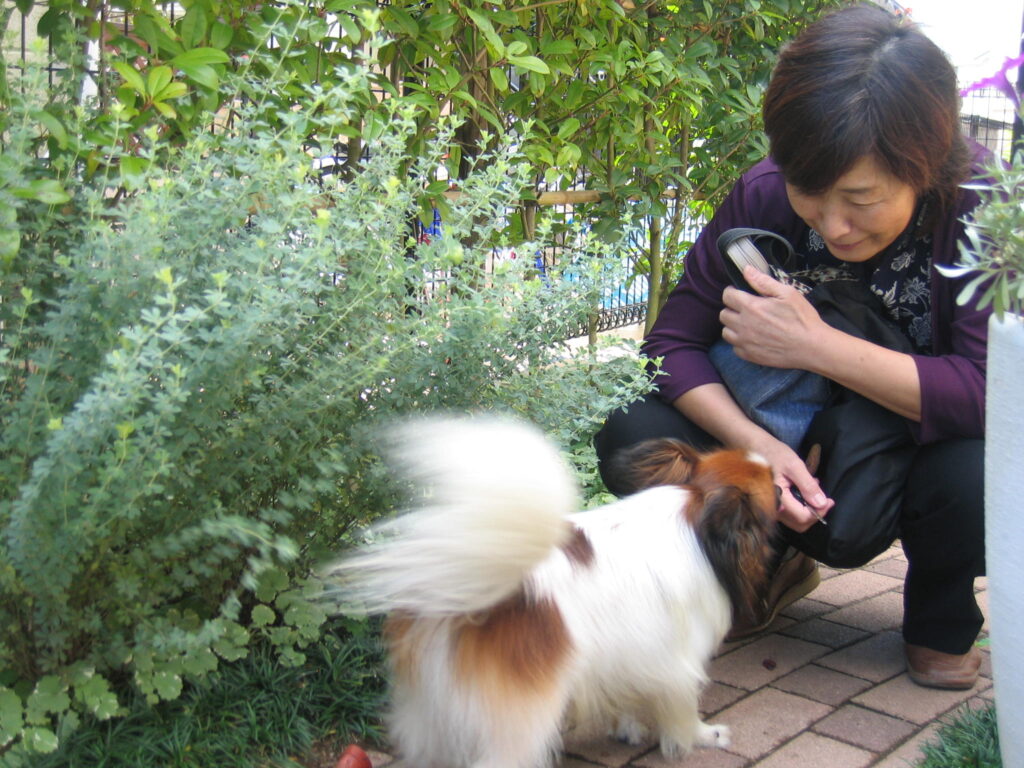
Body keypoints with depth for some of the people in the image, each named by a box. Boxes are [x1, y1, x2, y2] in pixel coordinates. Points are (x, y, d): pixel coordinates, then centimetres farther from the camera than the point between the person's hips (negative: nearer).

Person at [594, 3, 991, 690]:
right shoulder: (764, 196, -17)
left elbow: (991, 395, -33)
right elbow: (674, 342, -14)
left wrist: (815, 344, -36)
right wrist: (755, 444, -33)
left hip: (932, 447, -2)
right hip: (797, 451, 2)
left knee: (977, 477, -38)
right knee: (630, 441, -21)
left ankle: (941, 618, 0)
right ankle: (775, 568, 9)